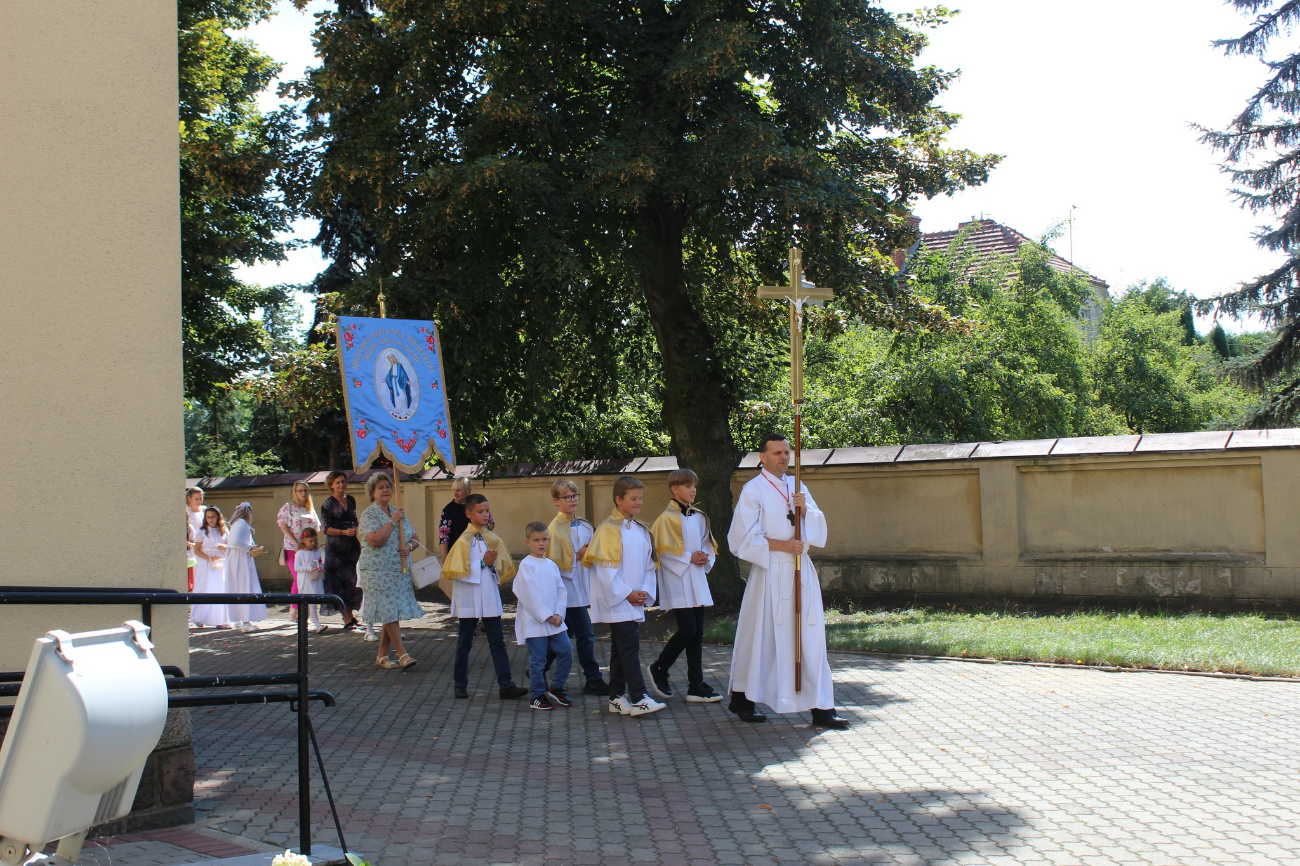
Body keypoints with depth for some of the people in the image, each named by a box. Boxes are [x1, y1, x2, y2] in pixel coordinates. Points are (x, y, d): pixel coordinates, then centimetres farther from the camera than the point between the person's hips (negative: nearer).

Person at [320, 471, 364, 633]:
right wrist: (344, 532, -19)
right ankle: (346, 619, -1)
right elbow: (326, 528, -7)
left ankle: (351, 613, 17)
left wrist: (356, 532, 10)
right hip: (336, 547, -5)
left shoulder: (351, 500, 11)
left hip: (352, 545, 5)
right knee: (340, 582, -4)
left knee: (354, 580, 1)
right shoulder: (328, 504, -4)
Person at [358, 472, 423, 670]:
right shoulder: (369, 514, -5)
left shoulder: (398, 513, 15)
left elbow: (415, 538, 17)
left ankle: (382, 655, 15)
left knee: (391, 615, 7)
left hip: (400, 571, 6)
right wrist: (392, 521, -15)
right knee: (389, 613, -10)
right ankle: (402, 655, -9)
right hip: (378, 571, -6)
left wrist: (409, 546, -5)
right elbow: (375, 540, -21)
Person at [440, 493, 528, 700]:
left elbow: (501, 566, 10)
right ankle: (460, 684, 19)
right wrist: (483, 563, -15)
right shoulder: (464, 540, -8)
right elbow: (459, 570, -14)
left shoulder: (493, 539, 6)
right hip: (469, 598, -4)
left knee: (497, 641, 1)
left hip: (490, 596, 4)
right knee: (465, 642, 8)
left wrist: (493, 563, -10)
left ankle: (505, 685, -1)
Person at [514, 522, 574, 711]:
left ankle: (556, 688, 17)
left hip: (555, 621, 6)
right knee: (538, 659, -1)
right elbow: (530, 594, -13)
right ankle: (538, 696, 11)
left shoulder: (552, 565, 11)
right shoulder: (526, 565, -7)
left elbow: (561, 591, 9)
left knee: (566, 652, 1)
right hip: (534, 622, -6)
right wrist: (547, 616, -13)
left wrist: (559, 614, -5)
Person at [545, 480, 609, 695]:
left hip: (581, 589, 8)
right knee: (586, 635, -6)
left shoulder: (585, 526, 11)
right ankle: (593, 679, 3)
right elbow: (553, 563, -12)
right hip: (568, 590, -8)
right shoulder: (555, 529, -10)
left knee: (565, 636, 12)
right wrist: (577, 556, -16)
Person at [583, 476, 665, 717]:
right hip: (616, 601, -7)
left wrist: (645, 592, 0)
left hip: (635, 601, 7)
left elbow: (648, 565, 15)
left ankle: (617, 698, 15)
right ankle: (638, 699, -13)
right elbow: (605, 569, -13)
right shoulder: (608, 529, -9)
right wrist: (626, 593, -14)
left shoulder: (642, 530, 12)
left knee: (621, 648, 11)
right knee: (630, 645, -12)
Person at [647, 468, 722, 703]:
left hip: (697, 580, 7)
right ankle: (659, 669, 9)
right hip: (677, 580, -7)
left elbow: (708, 543, 19)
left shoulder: (699, 516, 11)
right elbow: (663, 551, -13)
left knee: (697, 633, 6)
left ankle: (696, 685, 10)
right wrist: (689, 558, -16)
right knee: (687, 630, -13)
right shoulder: (666, 518, -9)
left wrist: (705, 557, -2)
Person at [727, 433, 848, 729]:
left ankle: (821, 708, 2)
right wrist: (780, 545, -14)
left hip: (801, 571, 5)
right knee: (762, 638, 1)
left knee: (811, 638, 1)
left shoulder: (797, 487, 15)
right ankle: (742, 700, 18)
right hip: (770, 574, -5)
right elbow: (743, 538, -8)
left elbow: (820, 530, 10)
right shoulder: (753, 490, -3)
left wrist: (805, 510, -9)